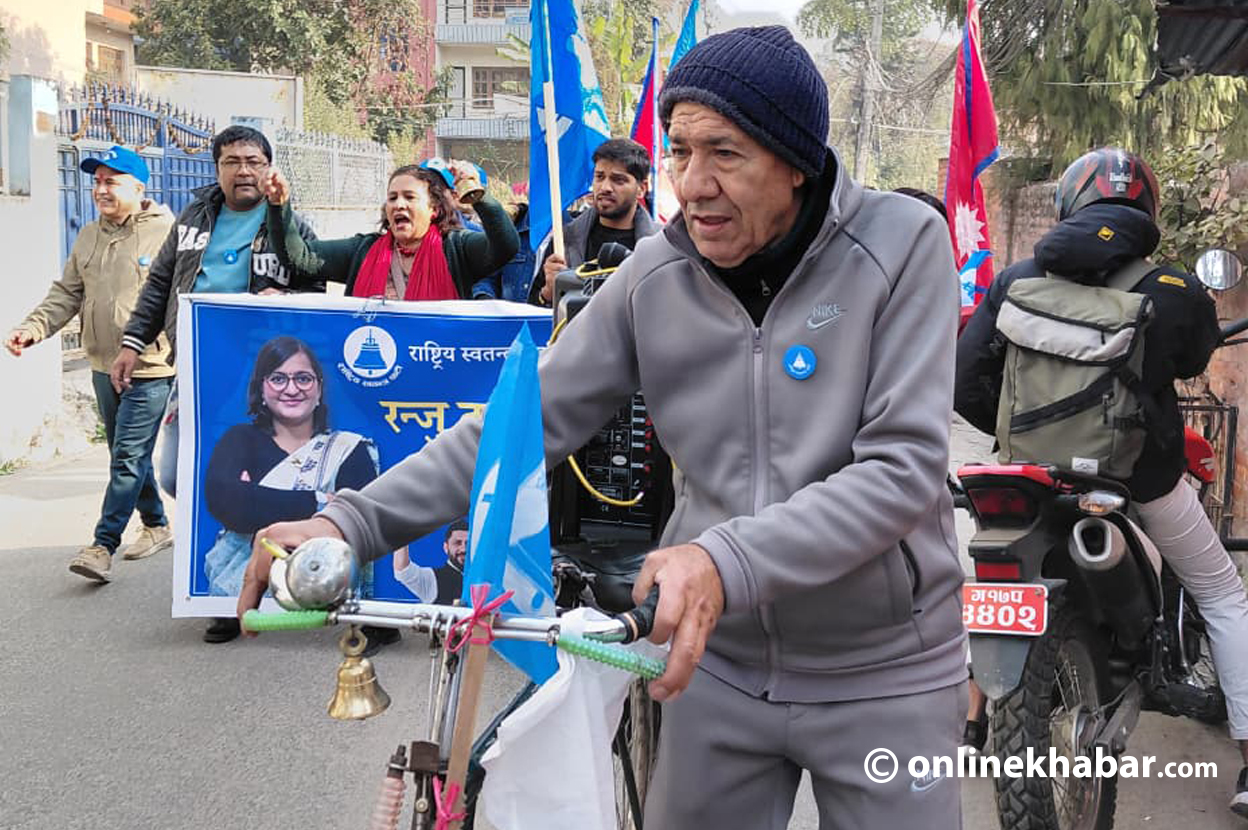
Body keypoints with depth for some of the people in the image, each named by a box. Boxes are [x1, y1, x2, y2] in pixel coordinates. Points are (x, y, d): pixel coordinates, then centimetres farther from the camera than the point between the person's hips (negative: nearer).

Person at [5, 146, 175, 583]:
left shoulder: (167, 233, -10)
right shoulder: (88, 237, 12)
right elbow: (66, 294, 13)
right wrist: (33, 327, -3)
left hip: (149, 370, -8)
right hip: (104, 367, 8)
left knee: (128, 458, -6)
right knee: (128, 456, 16)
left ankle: (103, 545, -3)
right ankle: (157, 526, 31)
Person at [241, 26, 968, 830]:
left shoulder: (904, 243, -14)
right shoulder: (656, 274, -6)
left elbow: (904, 467, -20)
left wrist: (729, 561, -33)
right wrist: (352, 522, -16)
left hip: (882, 671, -2)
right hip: (718, 660, 2)